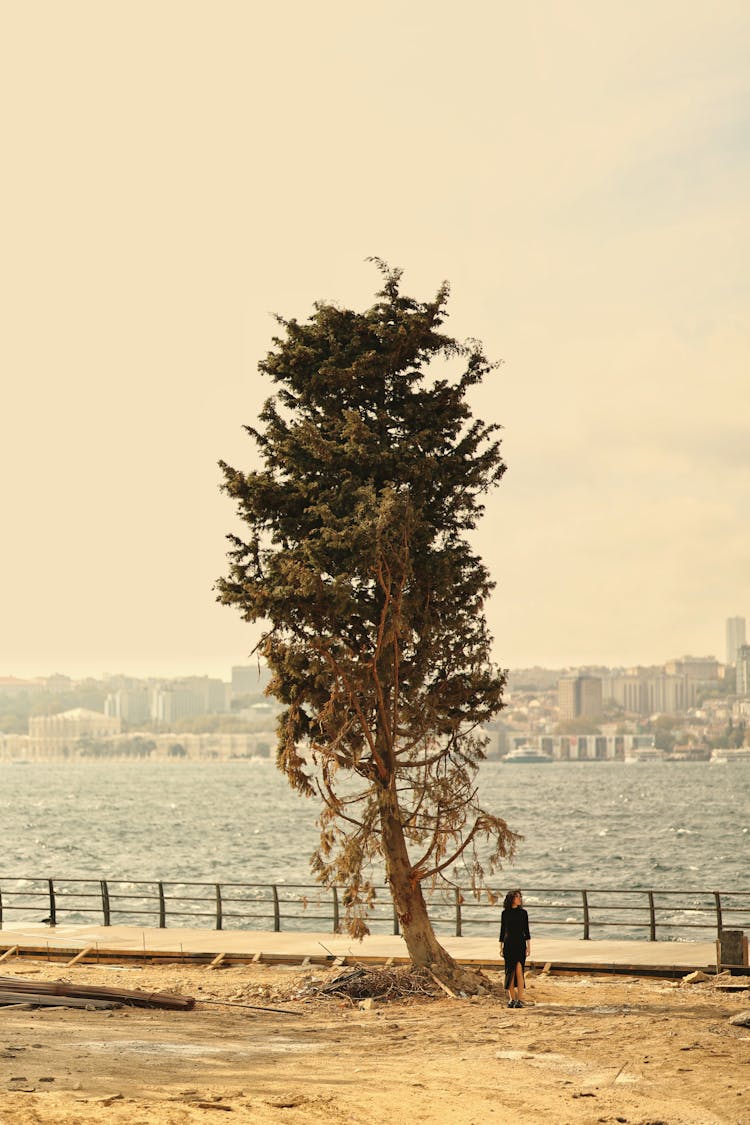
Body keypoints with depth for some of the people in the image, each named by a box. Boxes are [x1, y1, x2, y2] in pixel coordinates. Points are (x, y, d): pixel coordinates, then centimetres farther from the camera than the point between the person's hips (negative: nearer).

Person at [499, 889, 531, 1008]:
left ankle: (520, 999, -12)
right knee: (510, 972, 2)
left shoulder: (523, 913, 4)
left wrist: (528, 946, 1)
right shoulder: (505, 913, 5)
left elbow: (526, 930, 6)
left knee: (519, 971, -12)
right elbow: (502, 930, 10)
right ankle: (512, 999, 9)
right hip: (509, 944, 1)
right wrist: (501, 946, 6)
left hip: (520, 944, -1)